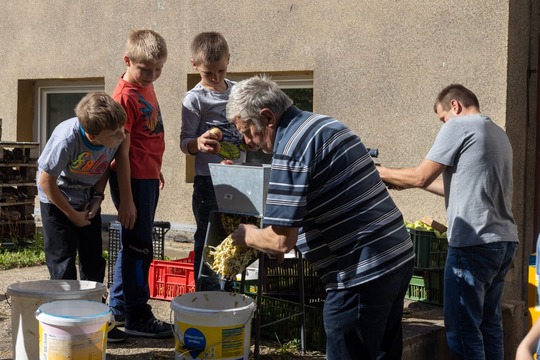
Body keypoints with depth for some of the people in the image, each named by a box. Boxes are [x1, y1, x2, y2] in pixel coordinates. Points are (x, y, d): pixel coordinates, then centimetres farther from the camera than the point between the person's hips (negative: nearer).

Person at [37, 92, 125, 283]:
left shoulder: (115, 137, -21)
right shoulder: (66, 140, -35)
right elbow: (46, 182, -22)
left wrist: (97, 196, -10)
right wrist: (73, 215, -14)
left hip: (88, 200, 5)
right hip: (57, 200, -5)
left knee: (94, 263, 10)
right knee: (63, 267, -6)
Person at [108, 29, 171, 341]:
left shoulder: (147, 86, 9)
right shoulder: (126, 96, -18)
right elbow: (122, 152, -19)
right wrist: (126, 199, -20)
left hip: (148, 177, 9)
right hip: (133, 180, -9)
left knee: (134, 245, 16)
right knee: (139, 247, -2)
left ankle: (119, 307, 28)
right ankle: (138, 318, 7)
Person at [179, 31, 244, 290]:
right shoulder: (194, 99, -8)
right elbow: (185, 142, -10)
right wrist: (198, 143, -31)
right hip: (208, 180, -5)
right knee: (208, 238, -1)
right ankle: (206, 291, 8)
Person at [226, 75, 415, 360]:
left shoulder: (290, 148, -16)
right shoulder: (324, 123, 14)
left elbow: (281, 241, -19)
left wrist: (248, 235, 3)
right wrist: (264, 236, 21)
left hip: (362, 275, -9)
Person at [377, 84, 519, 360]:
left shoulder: (459, 125, -5)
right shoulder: (498, 134, 20)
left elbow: (420, 177, -6)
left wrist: (383, 173, 9)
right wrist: (419, 182, 22)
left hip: (474, 243, -9)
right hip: (503, 241, 9)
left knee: (463, 328, -4)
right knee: (489, 322, 14)